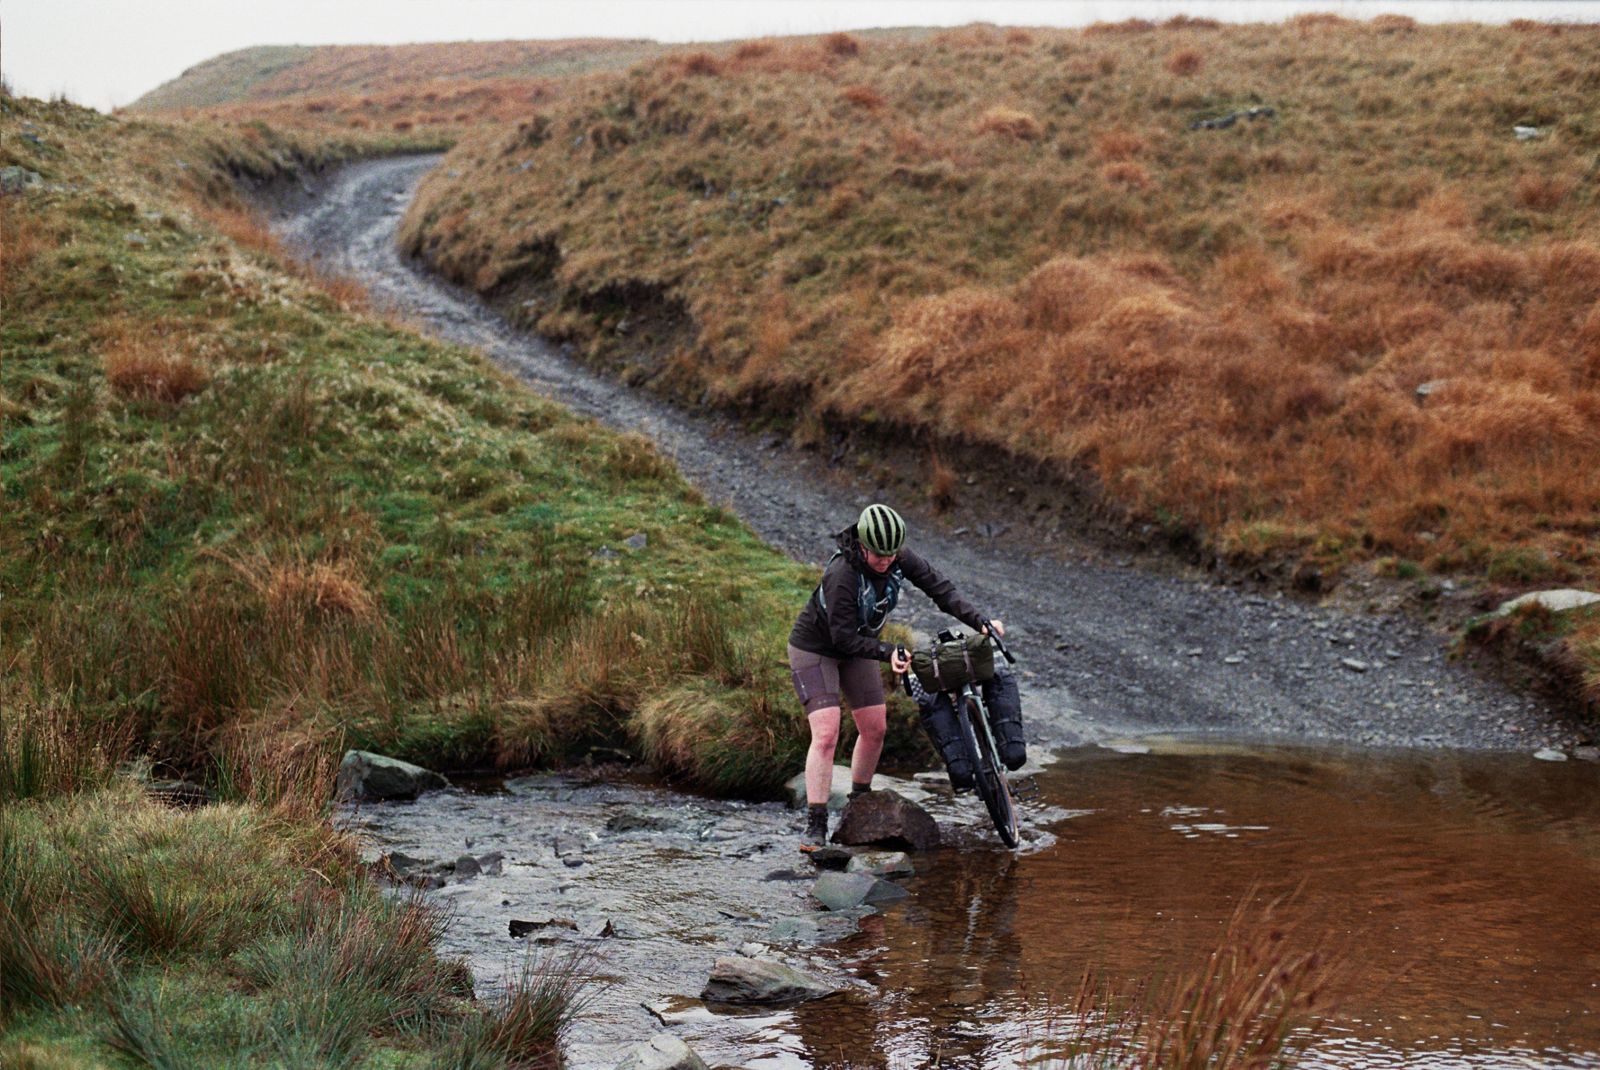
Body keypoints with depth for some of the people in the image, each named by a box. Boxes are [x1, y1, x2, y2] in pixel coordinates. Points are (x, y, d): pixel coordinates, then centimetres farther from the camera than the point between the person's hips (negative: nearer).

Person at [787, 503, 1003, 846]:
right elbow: (844, 637, -32)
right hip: (815, 648, -7)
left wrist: (979, 621, -23)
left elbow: (939, 588, -13)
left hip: (857, 646, 7)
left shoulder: (900, 559, -17)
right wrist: (888, 652, -39)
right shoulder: (842, 574, -35)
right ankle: (815, 827, -19)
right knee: (826, 734, -18)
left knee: (874, 729, 6)